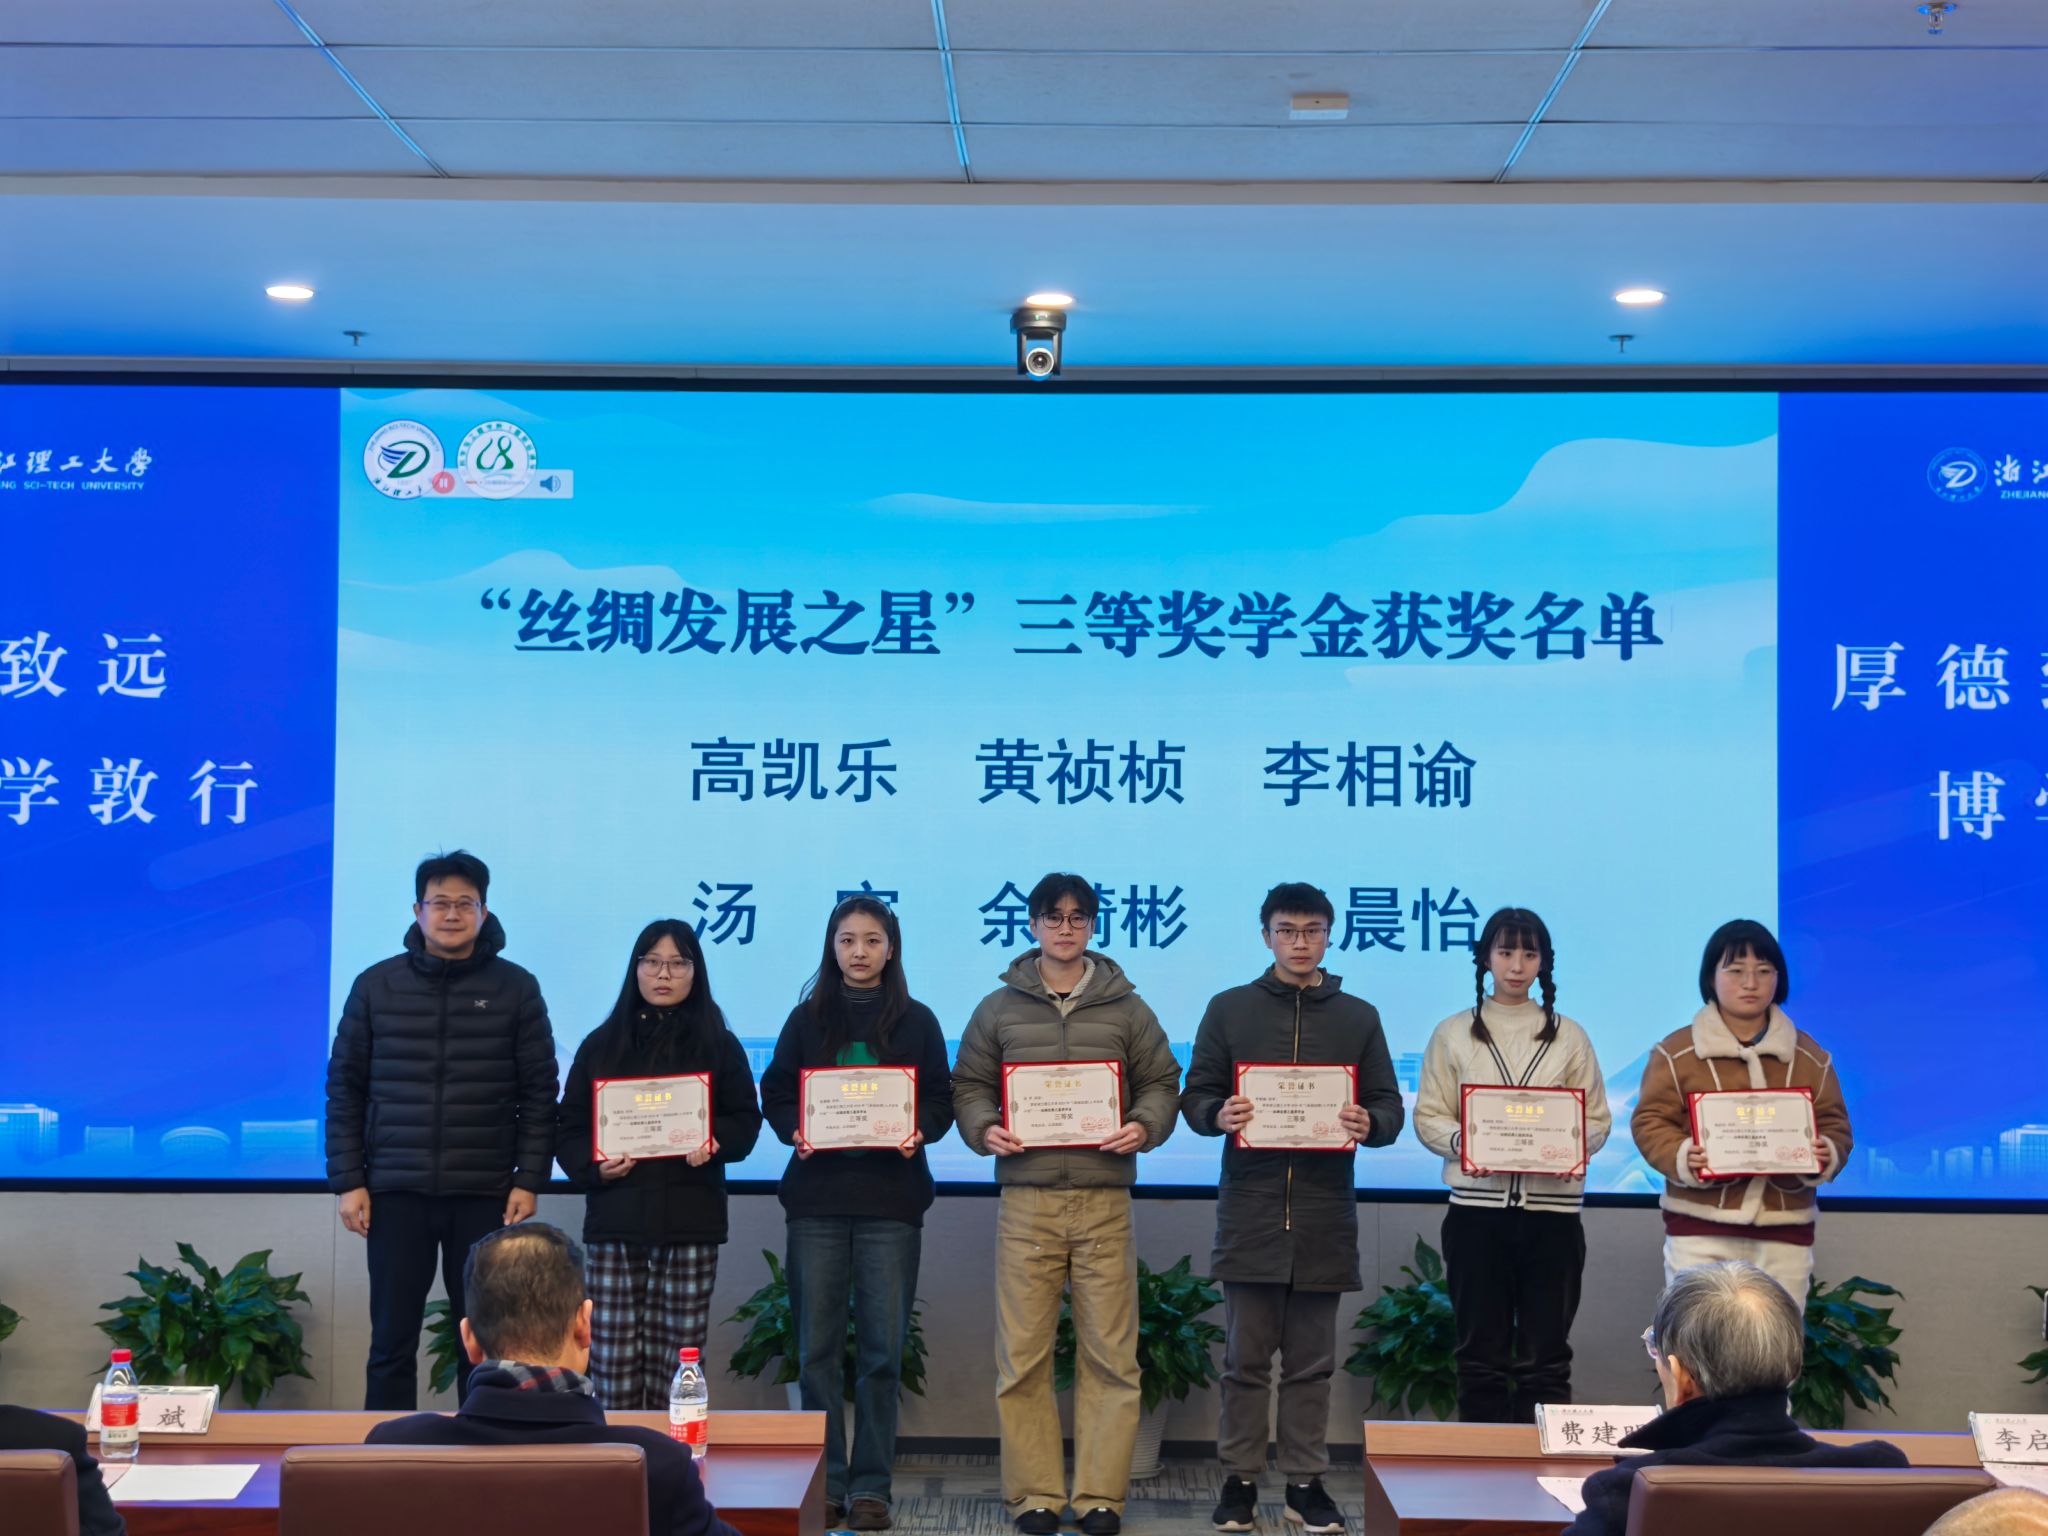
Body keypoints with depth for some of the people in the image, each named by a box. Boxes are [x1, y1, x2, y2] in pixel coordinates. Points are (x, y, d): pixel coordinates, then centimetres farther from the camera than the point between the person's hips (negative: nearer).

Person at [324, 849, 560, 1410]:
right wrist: (348, 1181, -1)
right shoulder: (377, 986, 5)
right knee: (392, 1341, 5)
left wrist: (529, 1181, -4)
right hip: (396, 1193, 1)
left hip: (484, 1195, 0)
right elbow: (345, 1089, 6)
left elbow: (539, 1093, 3)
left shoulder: (515, 988, 3)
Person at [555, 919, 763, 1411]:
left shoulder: (719, 1046, 8)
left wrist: (715, 1143, -16)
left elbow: (745, 1120, 5)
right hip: (615, 1221, 1)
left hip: (690, 1222, -1)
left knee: (676, 1362, -1)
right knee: (612, 1361, -2)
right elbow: (569, 1128, 8)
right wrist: (593, 1165, -12)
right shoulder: (601, 1044, 10)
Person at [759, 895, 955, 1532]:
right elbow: (775, 1093, 8)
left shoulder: (916, 1021, 7)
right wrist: (794, 1129, -12)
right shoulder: (807, 1018, 10)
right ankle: (824, 1484, 9)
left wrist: (919, 1131, -15)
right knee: (818, 1347, 1)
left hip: (891, 1199, -1)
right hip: (816, 1197, 1)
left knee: (883, 1348, -1)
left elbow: (942, 1099, 5)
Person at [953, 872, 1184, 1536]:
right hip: (1026, 1201, 0)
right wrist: (984, 1128, -7)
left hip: (1104, 1201, 0)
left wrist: (1145, 1126, -8)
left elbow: (1161, 1082, 11)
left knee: (1110, 1354, 1)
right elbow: (969, 1085, 12)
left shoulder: (1126, 1008, 10)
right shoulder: (999, 1008, 10)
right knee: (1022, 1355, 0)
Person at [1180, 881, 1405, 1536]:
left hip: (1324, 1214, 1)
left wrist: (1368, 1125, -15)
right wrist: (1218, 1114, -17)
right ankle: (1239, 1481, 14)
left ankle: (1306, 1483, 16)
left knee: (1312, 1361, 7)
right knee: (1246, 1358, 4)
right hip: (1250, 1210, -1)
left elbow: (1390, 1107, 8)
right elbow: (1195, 1096, 5)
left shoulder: (1358, 1017, 9)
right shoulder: (1229, 1009, 6)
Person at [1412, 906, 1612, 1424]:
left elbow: (1598, 1118, 9)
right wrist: (1460, 1143, -16)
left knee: (1546, 1355, 1)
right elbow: (1428, 1115, 5)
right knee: (1481, 1352, 4)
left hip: (1553, 1208, 0)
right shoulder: (1453, 1034, 8)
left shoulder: (1569, 1036, 10)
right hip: (1477, 1206, 0)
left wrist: (1576, 1148, -13)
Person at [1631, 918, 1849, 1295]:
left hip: (1785, 1230, 3)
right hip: (1700, 1227, -3)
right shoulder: (1676, 1051, 1)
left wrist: (1827, 1156, -12)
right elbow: (1650, 1122, -1)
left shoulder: (1810, 1055, 11)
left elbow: (1834, 1125, 11)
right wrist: (1682, 1158, -21)